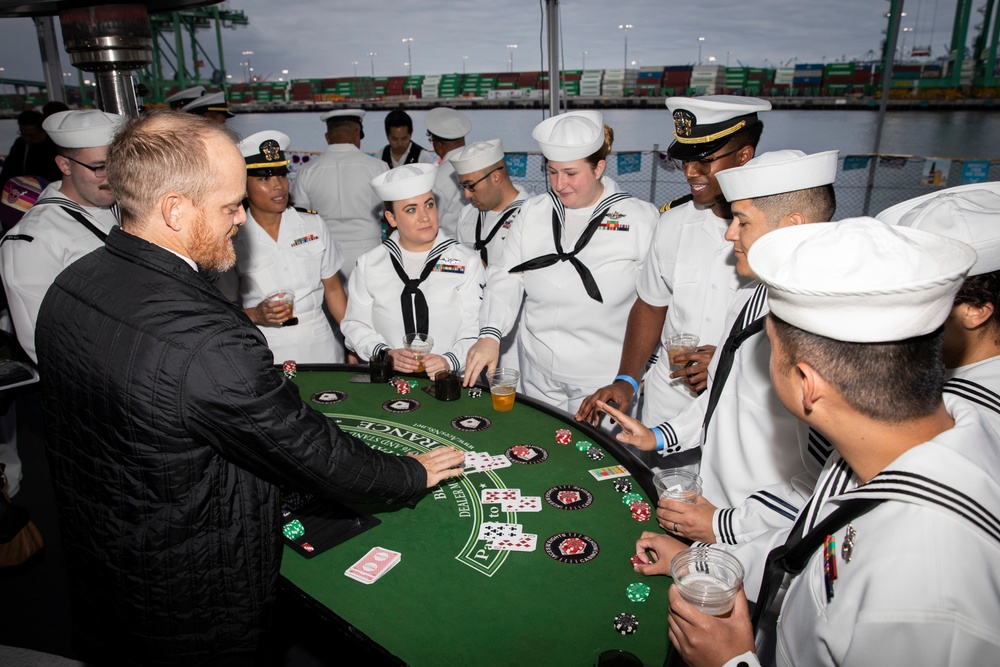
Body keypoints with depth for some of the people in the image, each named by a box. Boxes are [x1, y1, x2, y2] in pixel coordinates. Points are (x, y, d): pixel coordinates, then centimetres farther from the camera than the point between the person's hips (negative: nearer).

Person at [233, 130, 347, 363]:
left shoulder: (313, 224, 2)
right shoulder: (232, 239, -5)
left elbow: (333, 289, 6)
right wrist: (255, 315, -18)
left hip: (320, 344, 2)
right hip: (265, 352, -2)